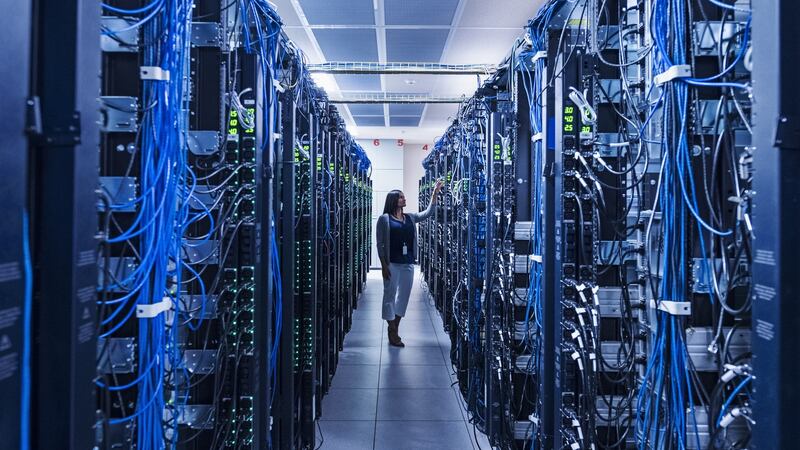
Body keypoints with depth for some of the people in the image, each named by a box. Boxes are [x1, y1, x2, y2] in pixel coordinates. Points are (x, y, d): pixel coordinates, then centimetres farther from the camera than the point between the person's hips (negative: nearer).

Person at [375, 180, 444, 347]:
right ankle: (392, 333, 7)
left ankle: (395, 328, 21)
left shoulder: (410, 217, 11)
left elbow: (428, 213, 8)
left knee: (404, 295, 9)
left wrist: (435, 194, 1)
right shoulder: (384, 219, -4)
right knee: (390, 294, 0)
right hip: (392, 263, -6)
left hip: (408, 263, 6)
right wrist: (384, 265, -12)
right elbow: (380, 243, -6)